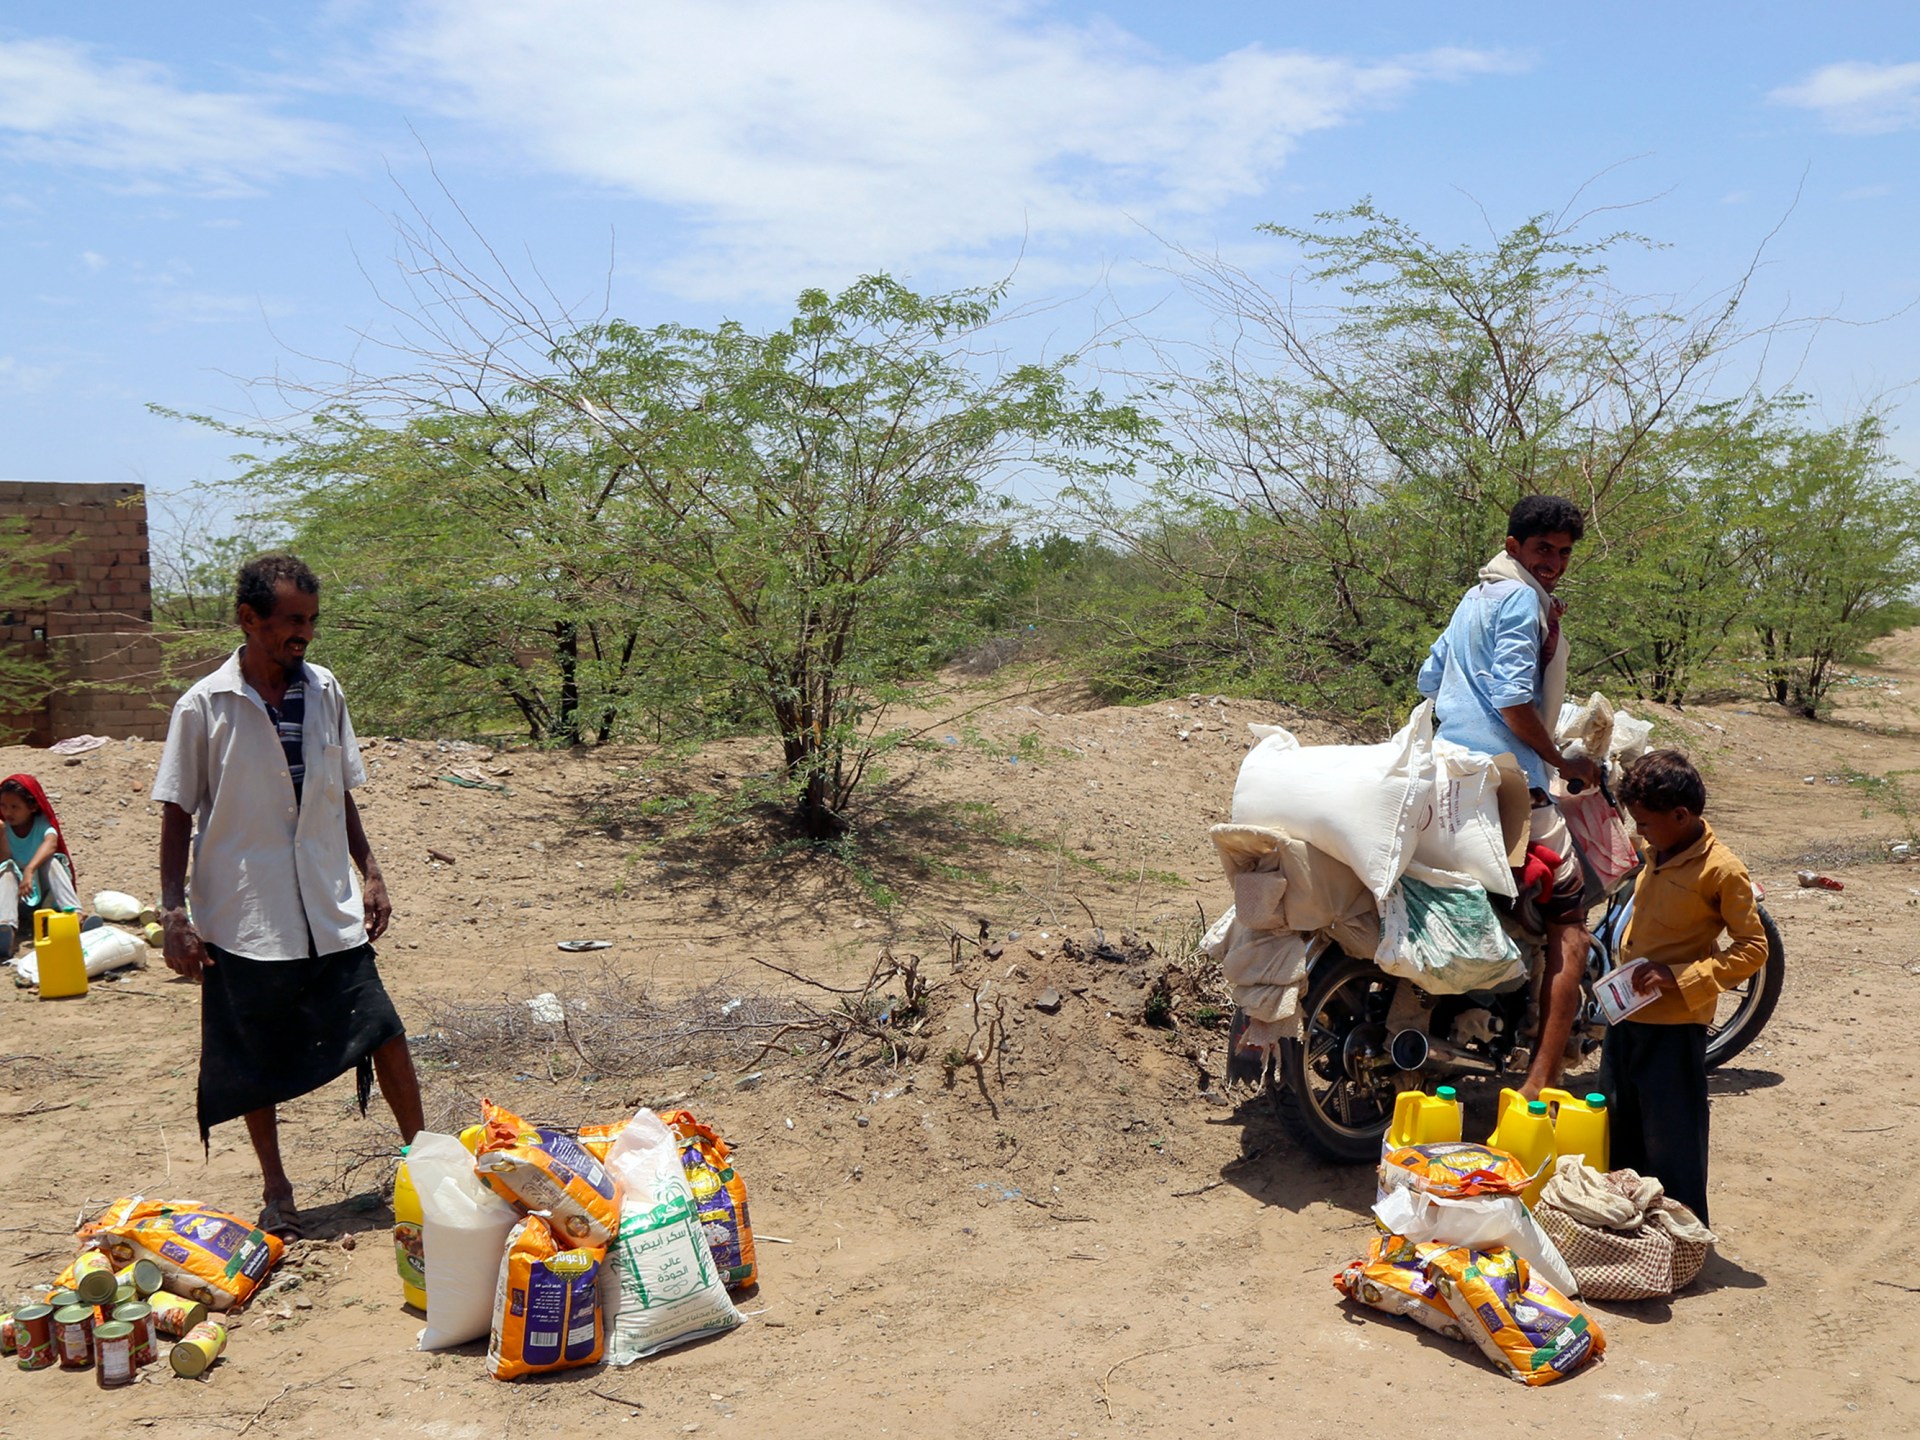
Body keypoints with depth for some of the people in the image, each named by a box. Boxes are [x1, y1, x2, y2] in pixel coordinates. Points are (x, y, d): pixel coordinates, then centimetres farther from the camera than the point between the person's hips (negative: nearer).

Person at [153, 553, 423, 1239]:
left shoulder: (324, 692, 3)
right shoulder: (204, 706, -7)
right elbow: (176, 814, -3)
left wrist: (369, 873, 9)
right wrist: (174, 913, -8)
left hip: (331, 911, 3)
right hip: (244, 918, -2)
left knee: (383, 1032, 2)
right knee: (256, 1059, 10)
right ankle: (275, 1188, 28)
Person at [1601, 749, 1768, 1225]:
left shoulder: (1722, 871, -18)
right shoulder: (1657, 854, 5)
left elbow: (1753, 948, -16)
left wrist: (1678, 977, -23)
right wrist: (1624, 975, 13)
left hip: (1674, 1025, -8)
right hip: (1629, 1013, 8)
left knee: (1670, 1140, 2)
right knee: (1619, 1129, 19)